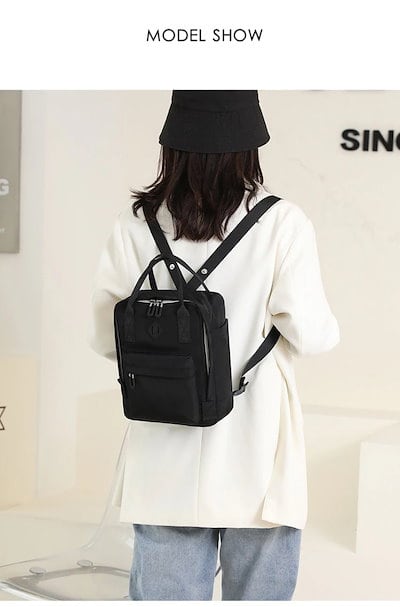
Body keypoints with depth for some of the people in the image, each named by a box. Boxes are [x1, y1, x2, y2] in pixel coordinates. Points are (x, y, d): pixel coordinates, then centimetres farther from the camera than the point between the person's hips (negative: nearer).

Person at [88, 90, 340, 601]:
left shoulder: (134, 225, -3)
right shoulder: (282, 223, -10)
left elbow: (106, 339, 3)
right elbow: (311, 335, -10)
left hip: (165, 466, 2)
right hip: (256, 460, -2)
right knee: (258, 594, 11)